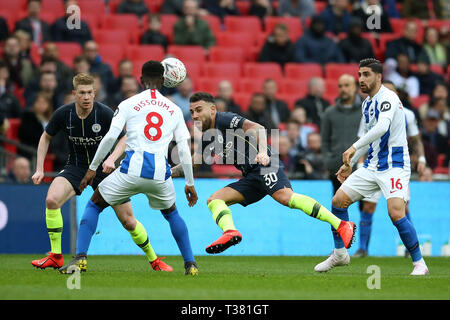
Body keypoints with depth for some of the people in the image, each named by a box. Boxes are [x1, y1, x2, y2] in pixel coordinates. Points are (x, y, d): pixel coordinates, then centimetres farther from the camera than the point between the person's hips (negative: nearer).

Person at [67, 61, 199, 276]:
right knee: (171, 213, 30)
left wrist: (93, 167, 7)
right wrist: (190, 183, 19)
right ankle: (190, 263, 21)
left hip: (133, 168, -2)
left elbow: (110, 137, -1)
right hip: (160, 173, 2)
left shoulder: (128, 104, 8)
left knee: (94, 205, 16)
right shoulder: (174, 110, 16)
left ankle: (80, 258, 1)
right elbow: (184, 149, 12)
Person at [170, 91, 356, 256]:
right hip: (250, 178, 9)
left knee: (286, 197, -31)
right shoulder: (206, 138, 22)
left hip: (265, 165, -9)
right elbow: (191, 165, 31)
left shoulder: (225, 119, -2)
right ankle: (230, 232, -31)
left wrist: (263, 151, -30)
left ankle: (341, 225, -37)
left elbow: (257, 128, -14)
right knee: (214, 200, -2)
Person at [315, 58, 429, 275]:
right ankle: (340, 254, 18)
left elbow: (382, 127, -33)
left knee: (396, 214, -23)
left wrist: (355, 147, -39)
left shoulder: (387, 98, -15)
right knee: (338, 200, 2)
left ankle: (419, 263, -8)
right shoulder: (366, 104, 13)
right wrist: (350, 164, 24)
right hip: (371, 166, 9)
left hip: (394, 166, -9)